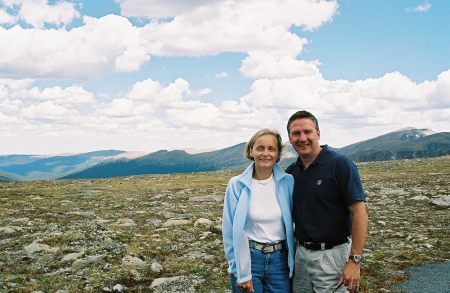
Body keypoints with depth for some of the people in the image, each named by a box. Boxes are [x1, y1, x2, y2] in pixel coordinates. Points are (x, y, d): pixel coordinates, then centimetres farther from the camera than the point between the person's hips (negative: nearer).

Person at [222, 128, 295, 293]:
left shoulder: (287, 183, -3)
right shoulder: (237, 185, -7)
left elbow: (294, 221, 7)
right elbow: (230, 231, -5)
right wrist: (240, 273, -7)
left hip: (280, 260, 2)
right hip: (248, 259, -1)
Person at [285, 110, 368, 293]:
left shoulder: (340, 165, -12)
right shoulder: (291, 171, 5)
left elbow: (360, 214, -15)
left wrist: (354, 261, -20)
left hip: (332, 255, -5)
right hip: (300, 254, 5)